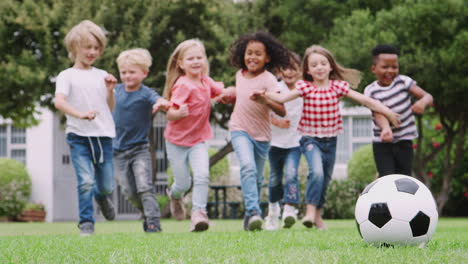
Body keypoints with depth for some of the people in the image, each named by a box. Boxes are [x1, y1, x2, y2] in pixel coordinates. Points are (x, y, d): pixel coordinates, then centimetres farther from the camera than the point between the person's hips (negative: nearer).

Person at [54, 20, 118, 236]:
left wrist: (110, 90, -2)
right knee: (86, 181, -15)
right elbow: (59, 102, -17)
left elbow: (110, 108, 15)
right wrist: (80, 114, -31)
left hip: (103, 135, 4)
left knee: (107, 185, 9)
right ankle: (86, 223, -4)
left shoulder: (101, 76, 13)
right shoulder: (67, 76, 0)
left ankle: (101, 196, 43)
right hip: (79, 135, -4)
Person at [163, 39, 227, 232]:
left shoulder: (206, 82, -1)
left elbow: (224, 92, 17)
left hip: (198, 139, 4)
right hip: (177, 141, -4)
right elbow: (170, 115, -25)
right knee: (183, 183, 6)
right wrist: (179, 112, -47)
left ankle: (198, 213, -11)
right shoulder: (183, 86, -22)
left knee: (202, 176, -19)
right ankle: (175, 195, 41)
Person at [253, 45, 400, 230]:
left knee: (325, 180, 13)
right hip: (310, 138, -3)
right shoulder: (305, 87, -6)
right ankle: (310, 210, -18)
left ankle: (317, 214, 31)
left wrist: (389, 113, -3)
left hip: (330, 140, 3)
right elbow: (283, 98, -19)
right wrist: (265, 95, -37)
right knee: (317, 172, -27)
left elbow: (365, 100, -1)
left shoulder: (338, 86, -1)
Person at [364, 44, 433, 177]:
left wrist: (423, 101, -35)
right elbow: (379, 113, -24)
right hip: (382, 144, -2)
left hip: (404, 141, 2)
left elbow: (428, 96, -8)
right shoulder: (371, 91, -9)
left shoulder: (403, 81, -4)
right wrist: (386, 129, -47)